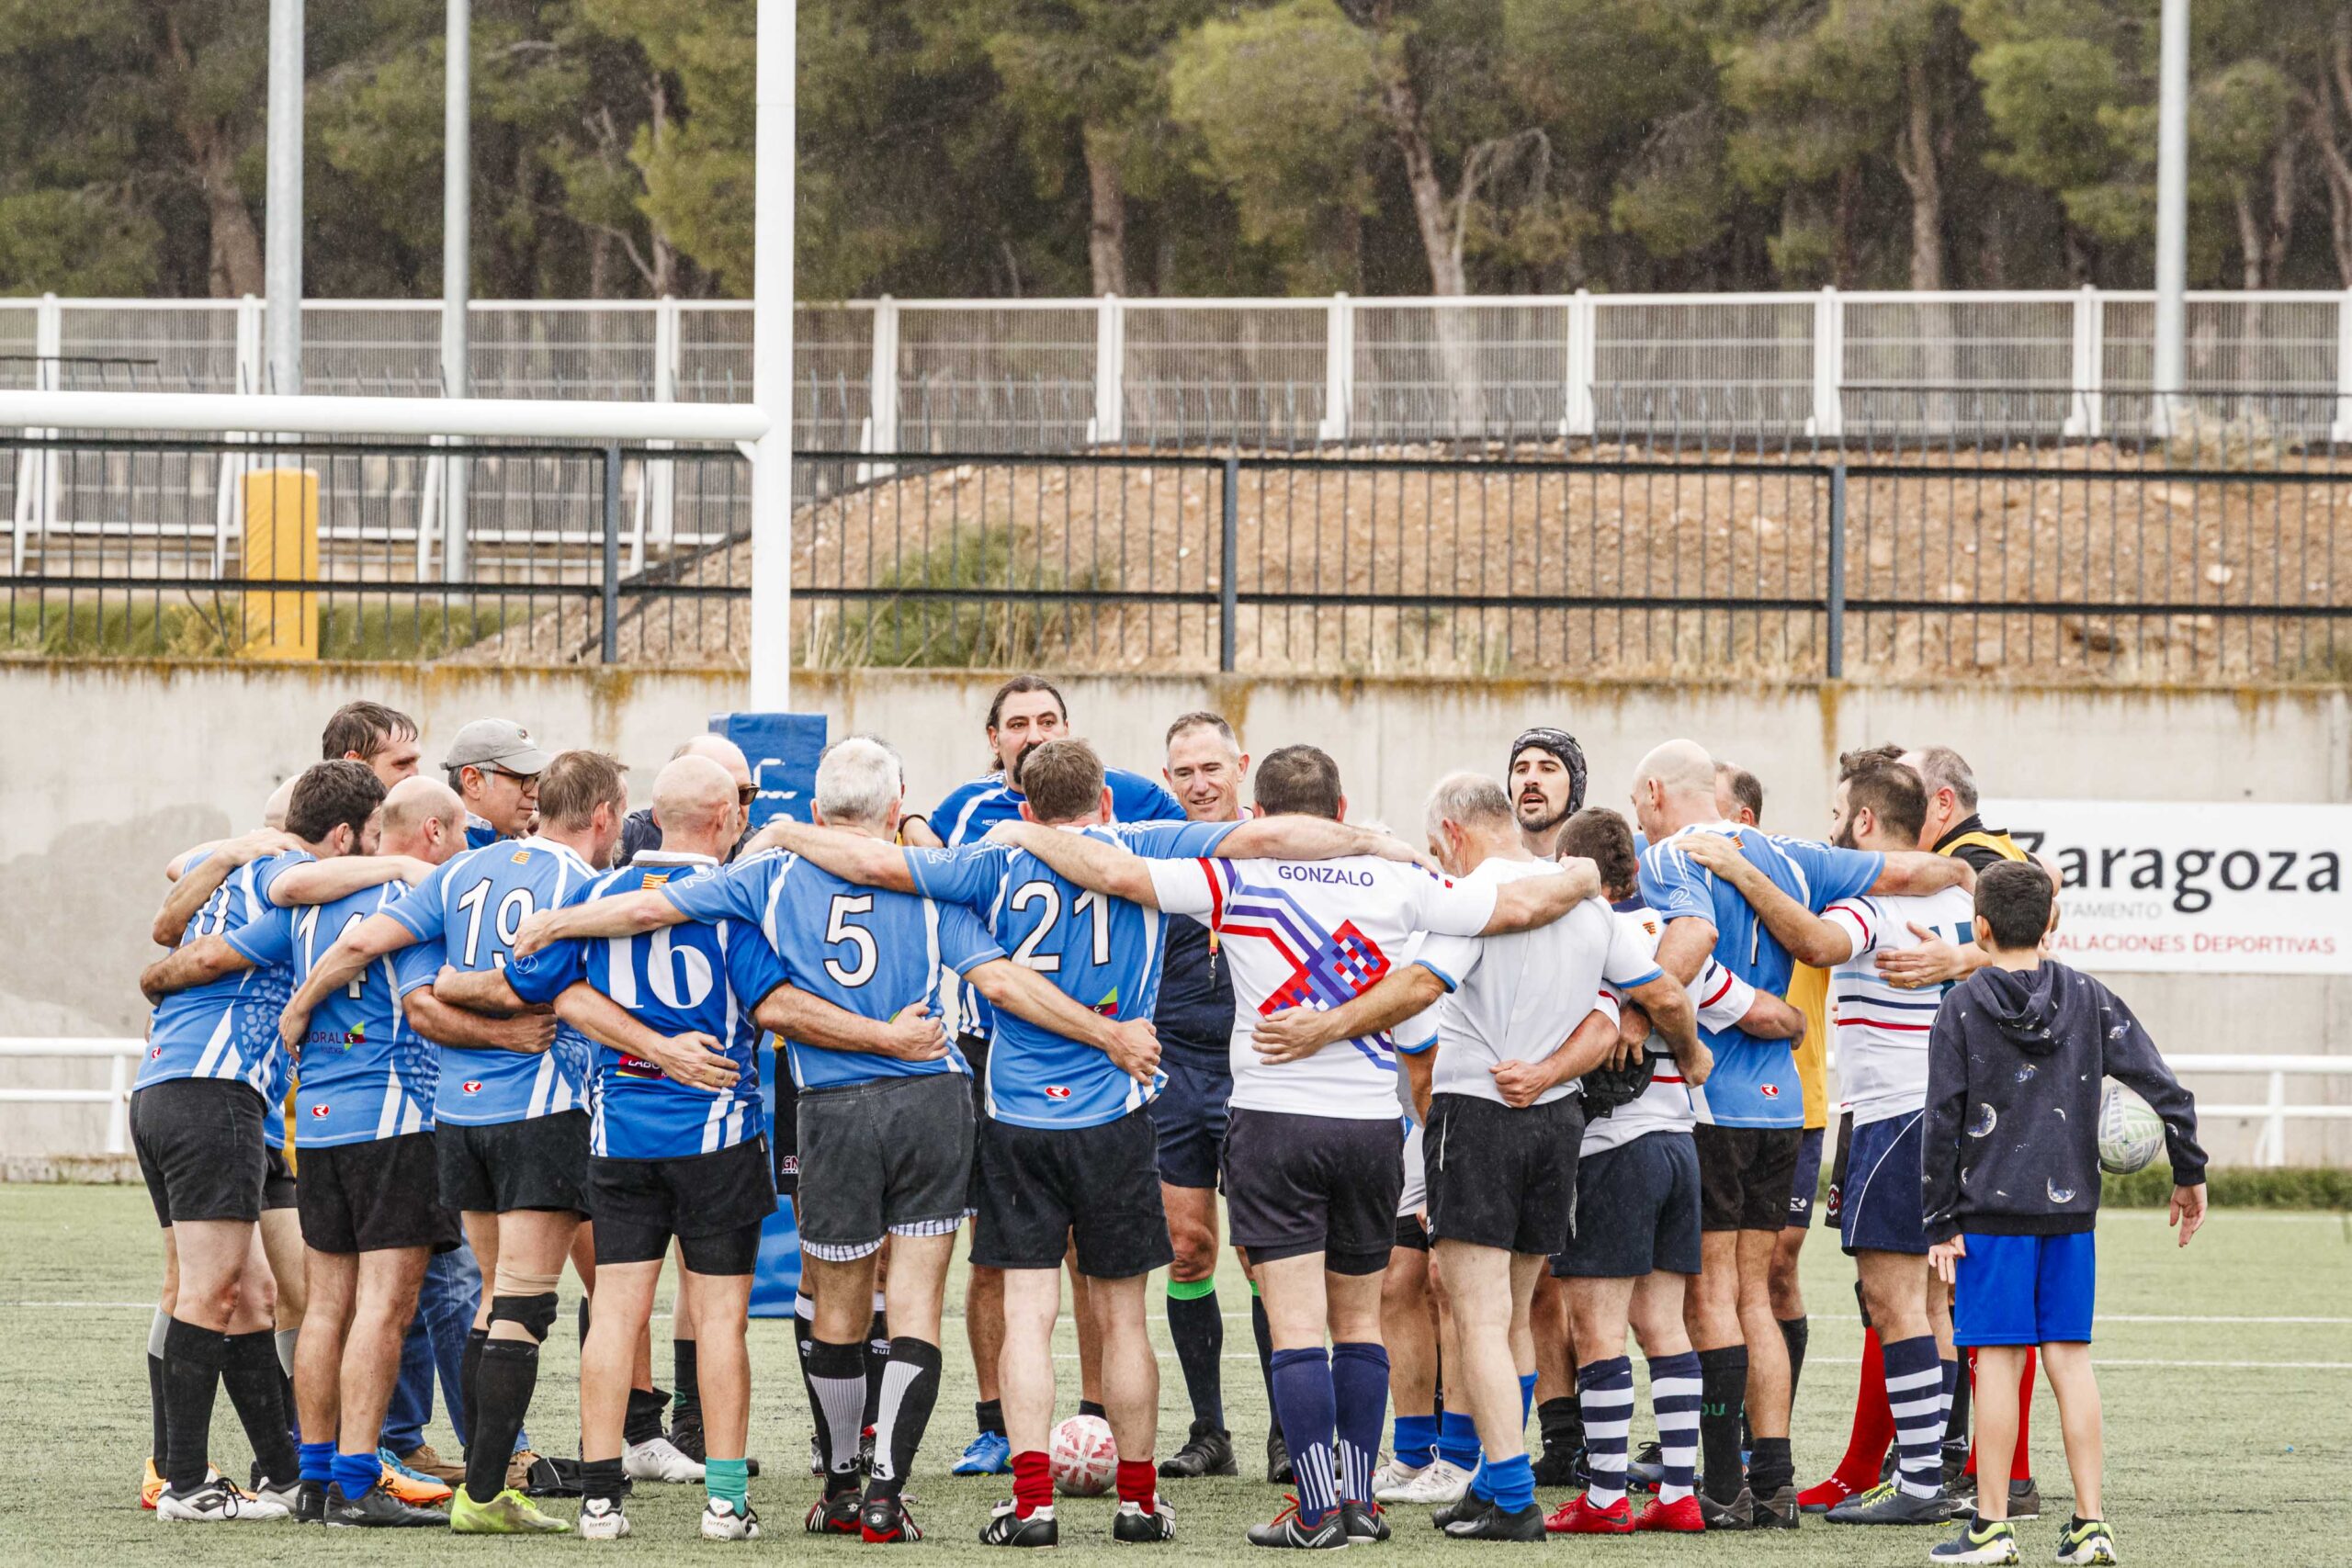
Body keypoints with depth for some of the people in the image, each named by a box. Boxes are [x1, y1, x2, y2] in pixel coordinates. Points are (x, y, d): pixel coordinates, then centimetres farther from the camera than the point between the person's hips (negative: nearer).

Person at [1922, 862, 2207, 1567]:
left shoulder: (1962, 1008, -4)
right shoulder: (2089, 999, 4)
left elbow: (1943, 1122, -6)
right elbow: (2166, 1090, 0)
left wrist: (1941, 1223, -2)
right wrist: (2189, 1175, 12)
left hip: (1991, 1210, -3)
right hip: (2071, 1210, 3)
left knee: (1997, 1358, 0)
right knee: (2069, 1358, 6)